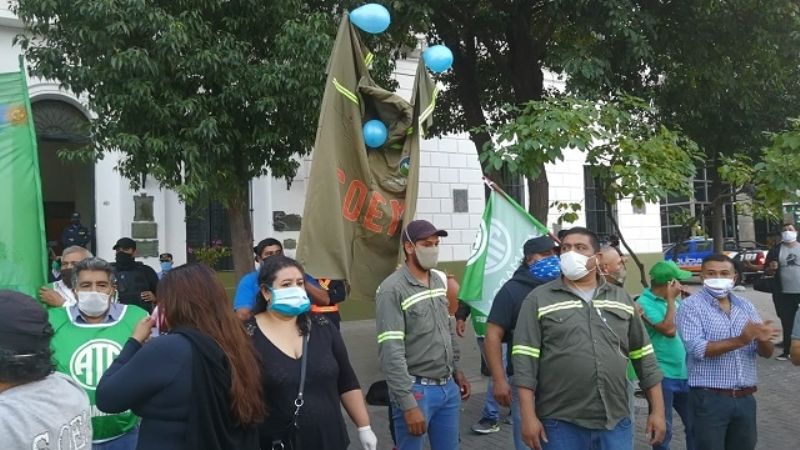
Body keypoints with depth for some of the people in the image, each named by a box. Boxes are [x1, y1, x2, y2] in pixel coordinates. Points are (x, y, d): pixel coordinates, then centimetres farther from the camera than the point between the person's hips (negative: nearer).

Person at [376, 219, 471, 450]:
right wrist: (408, 404, -21)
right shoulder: (392, 289, -16)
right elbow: (390, 353, -20)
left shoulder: (440, 281, 7)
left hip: (448, 387, 7)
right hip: (417, 390, -7)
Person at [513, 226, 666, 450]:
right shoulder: (539, 300, -1)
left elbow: (644, 357, 13)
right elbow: (525, 360, -6)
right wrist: (528, 416, -11)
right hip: (561, 423, -3)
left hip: (616, 421, 3)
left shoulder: (621, 299, 10)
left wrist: (657, 410, 9)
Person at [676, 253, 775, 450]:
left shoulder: (746, 306, 9)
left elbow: (767, 353, 6)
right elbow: (697, 349, -19)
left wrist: (763, 340, -18)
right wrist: (740, 340, -29)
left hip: (745, 398, 5)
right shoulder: (691, 306, -7)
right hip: (709, 398, -5)